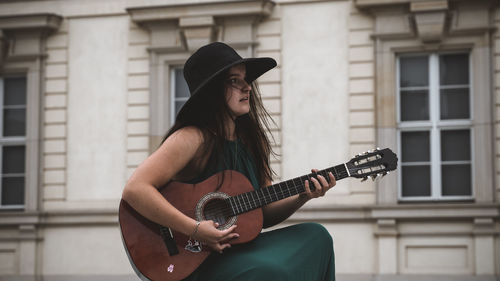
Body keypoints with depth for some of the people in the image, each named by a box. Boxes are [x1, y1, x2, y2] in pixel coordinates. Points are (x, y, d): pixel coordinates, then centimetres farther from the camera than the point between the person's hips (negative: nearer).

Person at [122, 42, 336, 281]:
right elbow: (134, 190, -25)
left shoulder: (251, 140, 10)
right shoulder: (192, 139, -13)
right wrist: (195, 229, -27)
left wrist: (302, 198, -4)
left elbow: (263, 212, 15)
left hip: (240, 249, 8)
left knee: (315, 236, -11)